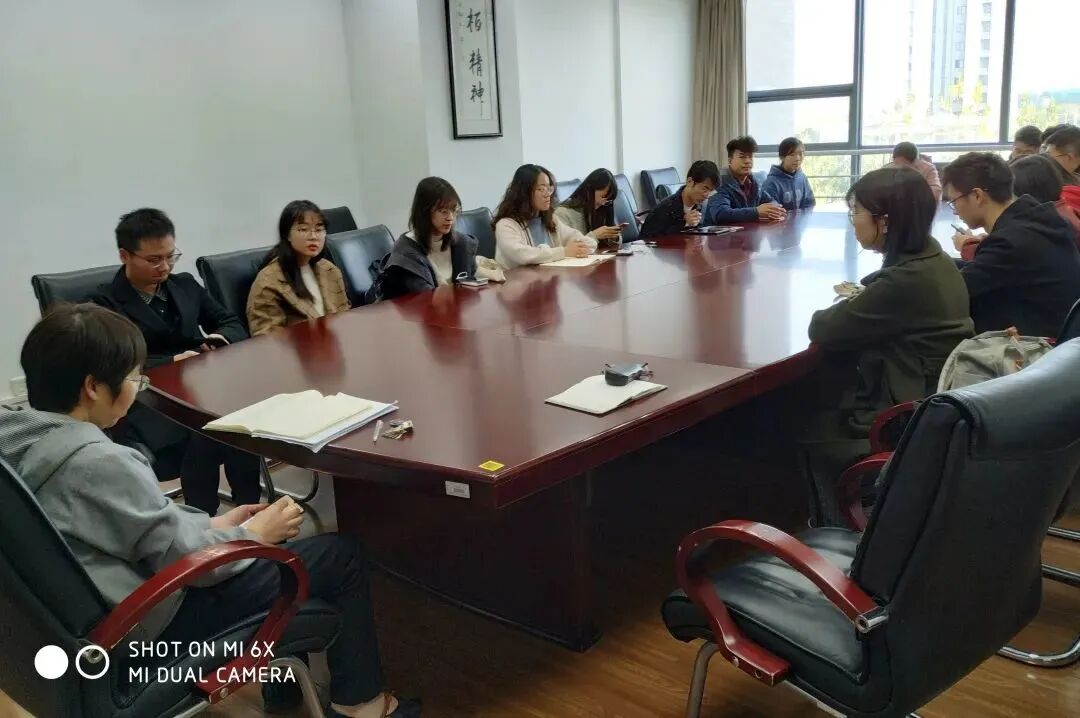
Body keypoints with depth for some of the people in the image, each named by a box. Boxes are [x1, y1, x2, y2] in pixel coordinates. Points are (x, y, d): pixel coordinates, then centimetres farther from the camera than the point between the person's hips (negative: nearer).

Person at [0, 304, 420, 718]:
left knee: (276, 546, 25)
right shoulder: (98, 462, -30)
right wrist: (254, 534, -5)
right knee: (340, 557, -1)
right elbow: (186, 559, -23)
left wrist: (212, 524, 7)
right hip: (151, 624, -9)